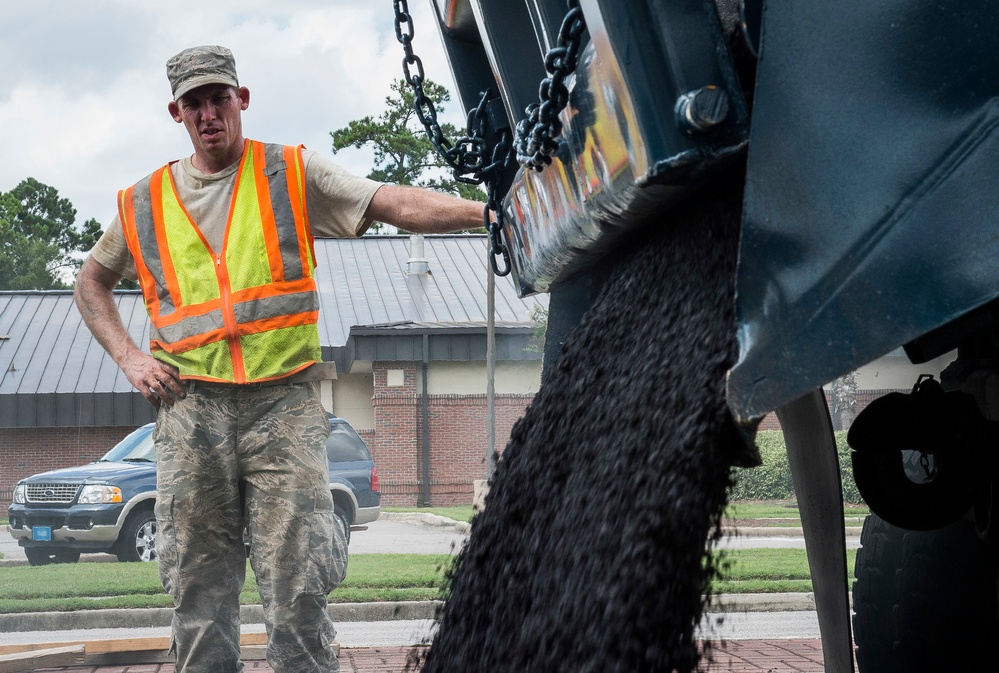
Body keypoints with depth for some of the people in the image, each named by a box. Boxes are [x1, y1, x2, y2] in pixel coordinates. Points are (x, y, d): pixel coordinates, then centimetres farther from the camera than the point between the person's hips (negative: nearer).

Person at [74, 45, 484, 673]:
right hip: (189, 406, 3)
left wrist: (488, 210, -21)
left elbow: (396, 204, -6)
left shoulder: (294, 174, 5)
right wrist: (128, 357, 11)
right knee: (199, 592, 6)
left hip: (283, 405, -2)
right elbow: (93, 281, 27)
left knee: (298, 590, -7)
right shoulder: (144, 203, 13)